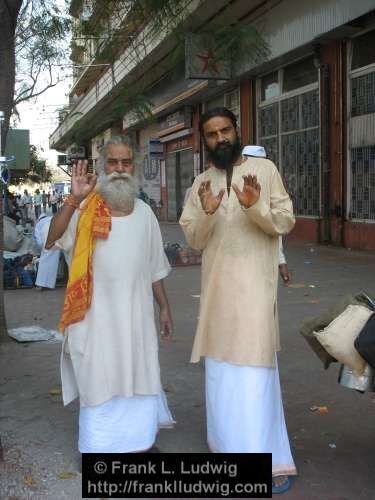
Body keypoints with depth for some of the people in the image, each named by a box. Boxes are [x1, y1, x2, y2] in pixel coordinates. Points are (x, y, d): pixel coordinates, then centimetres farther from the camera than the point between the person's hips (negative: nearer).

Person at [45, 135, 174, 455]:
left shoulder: (144, 212, 5)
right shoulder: (85, 210, -7)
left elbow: (154, 267, 10)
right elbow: (51, 241, -23)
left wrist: (164, 307, 10)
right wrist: (73, 199, -30)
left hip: (136, 312, 4)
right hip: (96, 313, -3)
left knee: (138, 374, 15)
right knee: (99, 378, 9)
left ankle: (138, 440, 35)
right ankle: (100, 444, 27)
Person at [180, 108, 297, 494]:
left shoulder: (264, 169, 0)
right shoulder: (201, 183, 11)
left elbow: (285, 222, -4)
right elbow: (193, 240, 5)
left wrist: (256, 207, -23)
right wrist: (207, 213, -15)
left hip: (254, 283, -4)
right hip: (217, 285, 5)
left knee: (254, 370, -8)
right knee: (221, 368, 11)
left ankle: (271, 461, -2)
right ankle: (232, 444, 27)